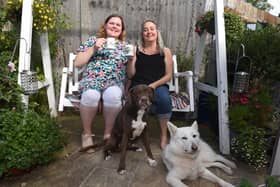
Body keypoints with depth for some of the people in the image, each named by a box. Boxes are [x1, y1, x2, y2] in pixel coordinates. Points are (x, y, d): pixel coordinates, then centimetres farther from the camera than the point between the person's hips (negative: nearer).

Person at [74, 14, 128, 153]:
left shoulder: (125, 46, 17)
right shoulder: (92, 40, 14)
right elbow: (77, 63, 4)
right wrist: (94, 48, -4)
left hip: (115, 82, 1)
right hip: (92, 80, 0)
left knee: (113, 96, -36)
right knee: (91, 96, -36)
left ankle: (108, 133, -13)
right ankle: (87, 133, -11)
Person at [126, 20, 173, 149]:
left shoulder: (165, 51, 10)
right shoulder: (136, 50, 10)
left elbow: (168, 75, 5)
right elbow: (130, 75, 6)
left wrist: (154, 85, -11)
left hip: (159, 85, 1)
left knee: (164, 98, -34)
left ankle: (164, 135, -13)